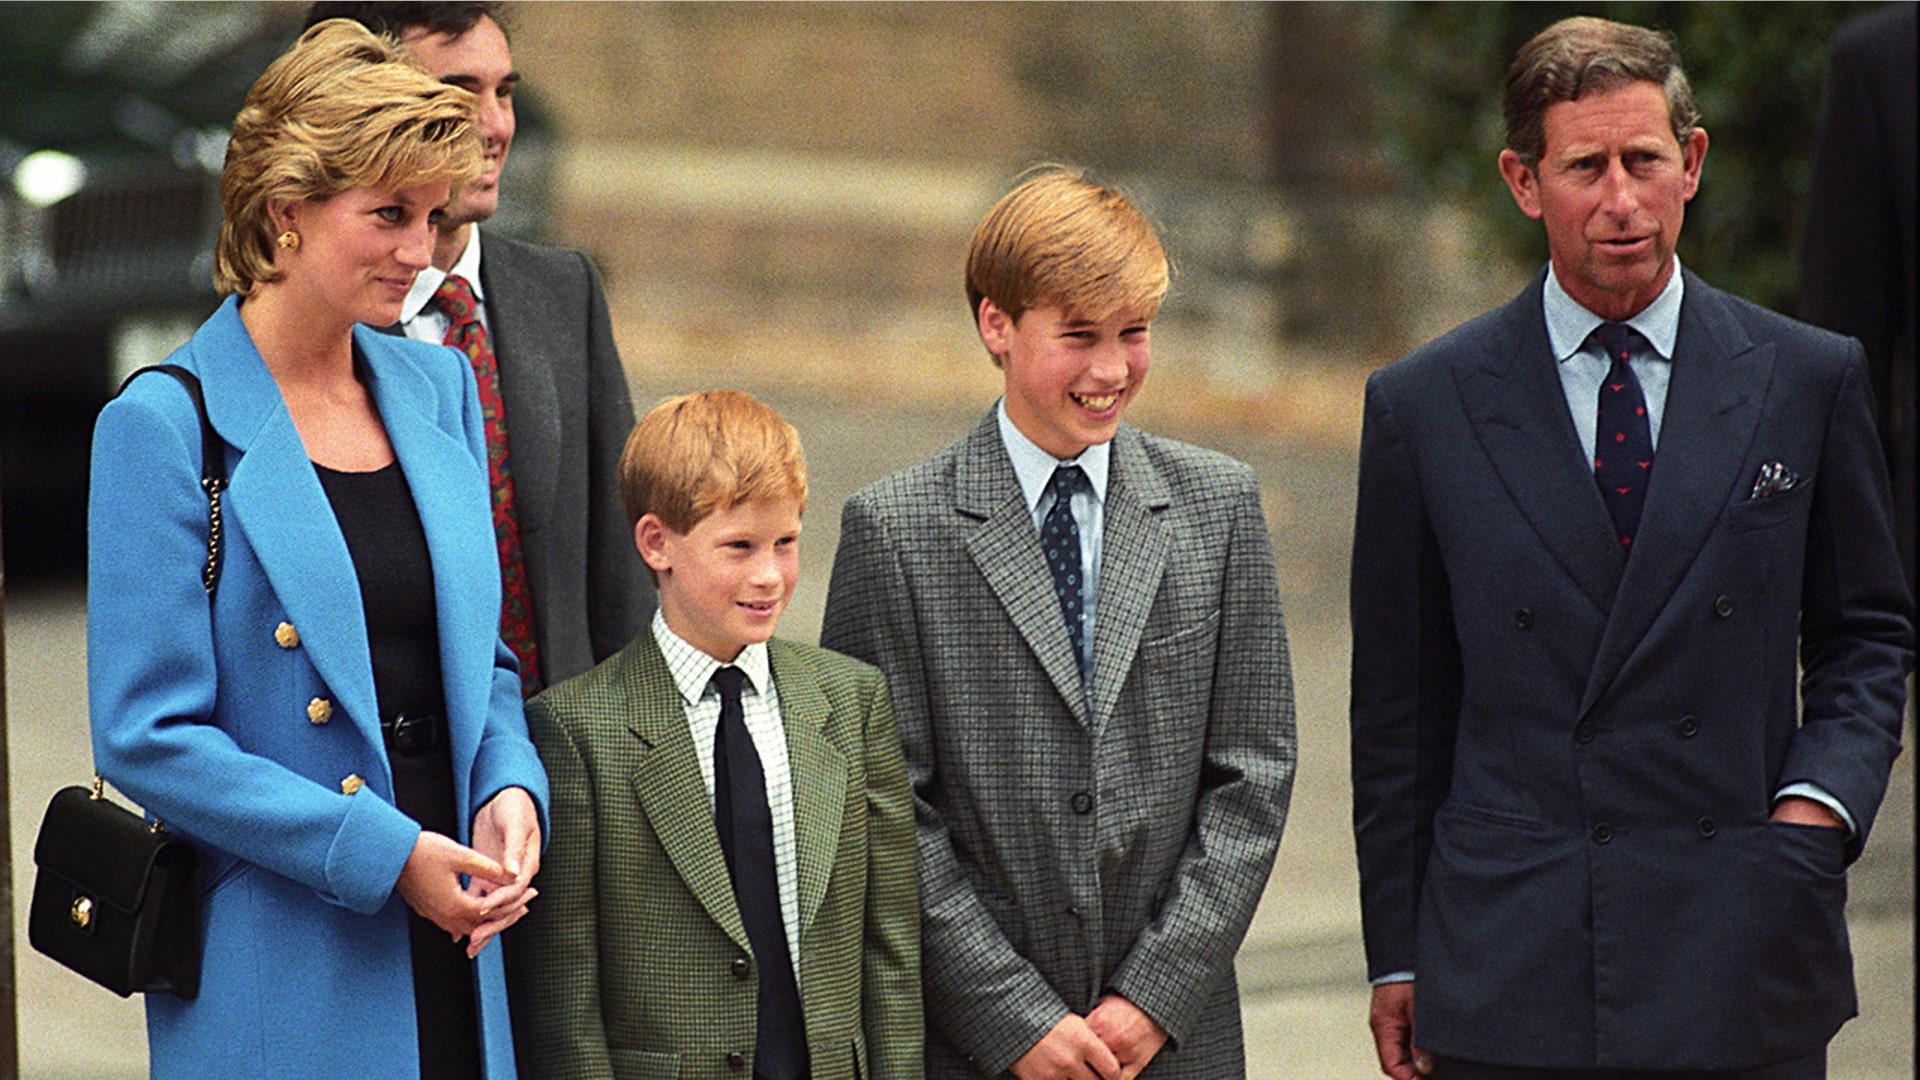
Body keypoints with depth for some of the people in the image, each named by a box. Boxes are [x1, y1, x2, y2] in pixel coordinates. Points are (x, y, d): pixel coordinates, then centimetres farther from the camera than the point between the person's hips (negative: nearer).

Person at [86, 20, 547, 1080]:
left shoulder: (438, 387, 11)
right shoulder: (164, 426, -8)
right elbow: (146, 738, -12)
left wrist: (510, 787, -2)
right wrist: (382, 851, -16)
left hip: (450, 953, 6)